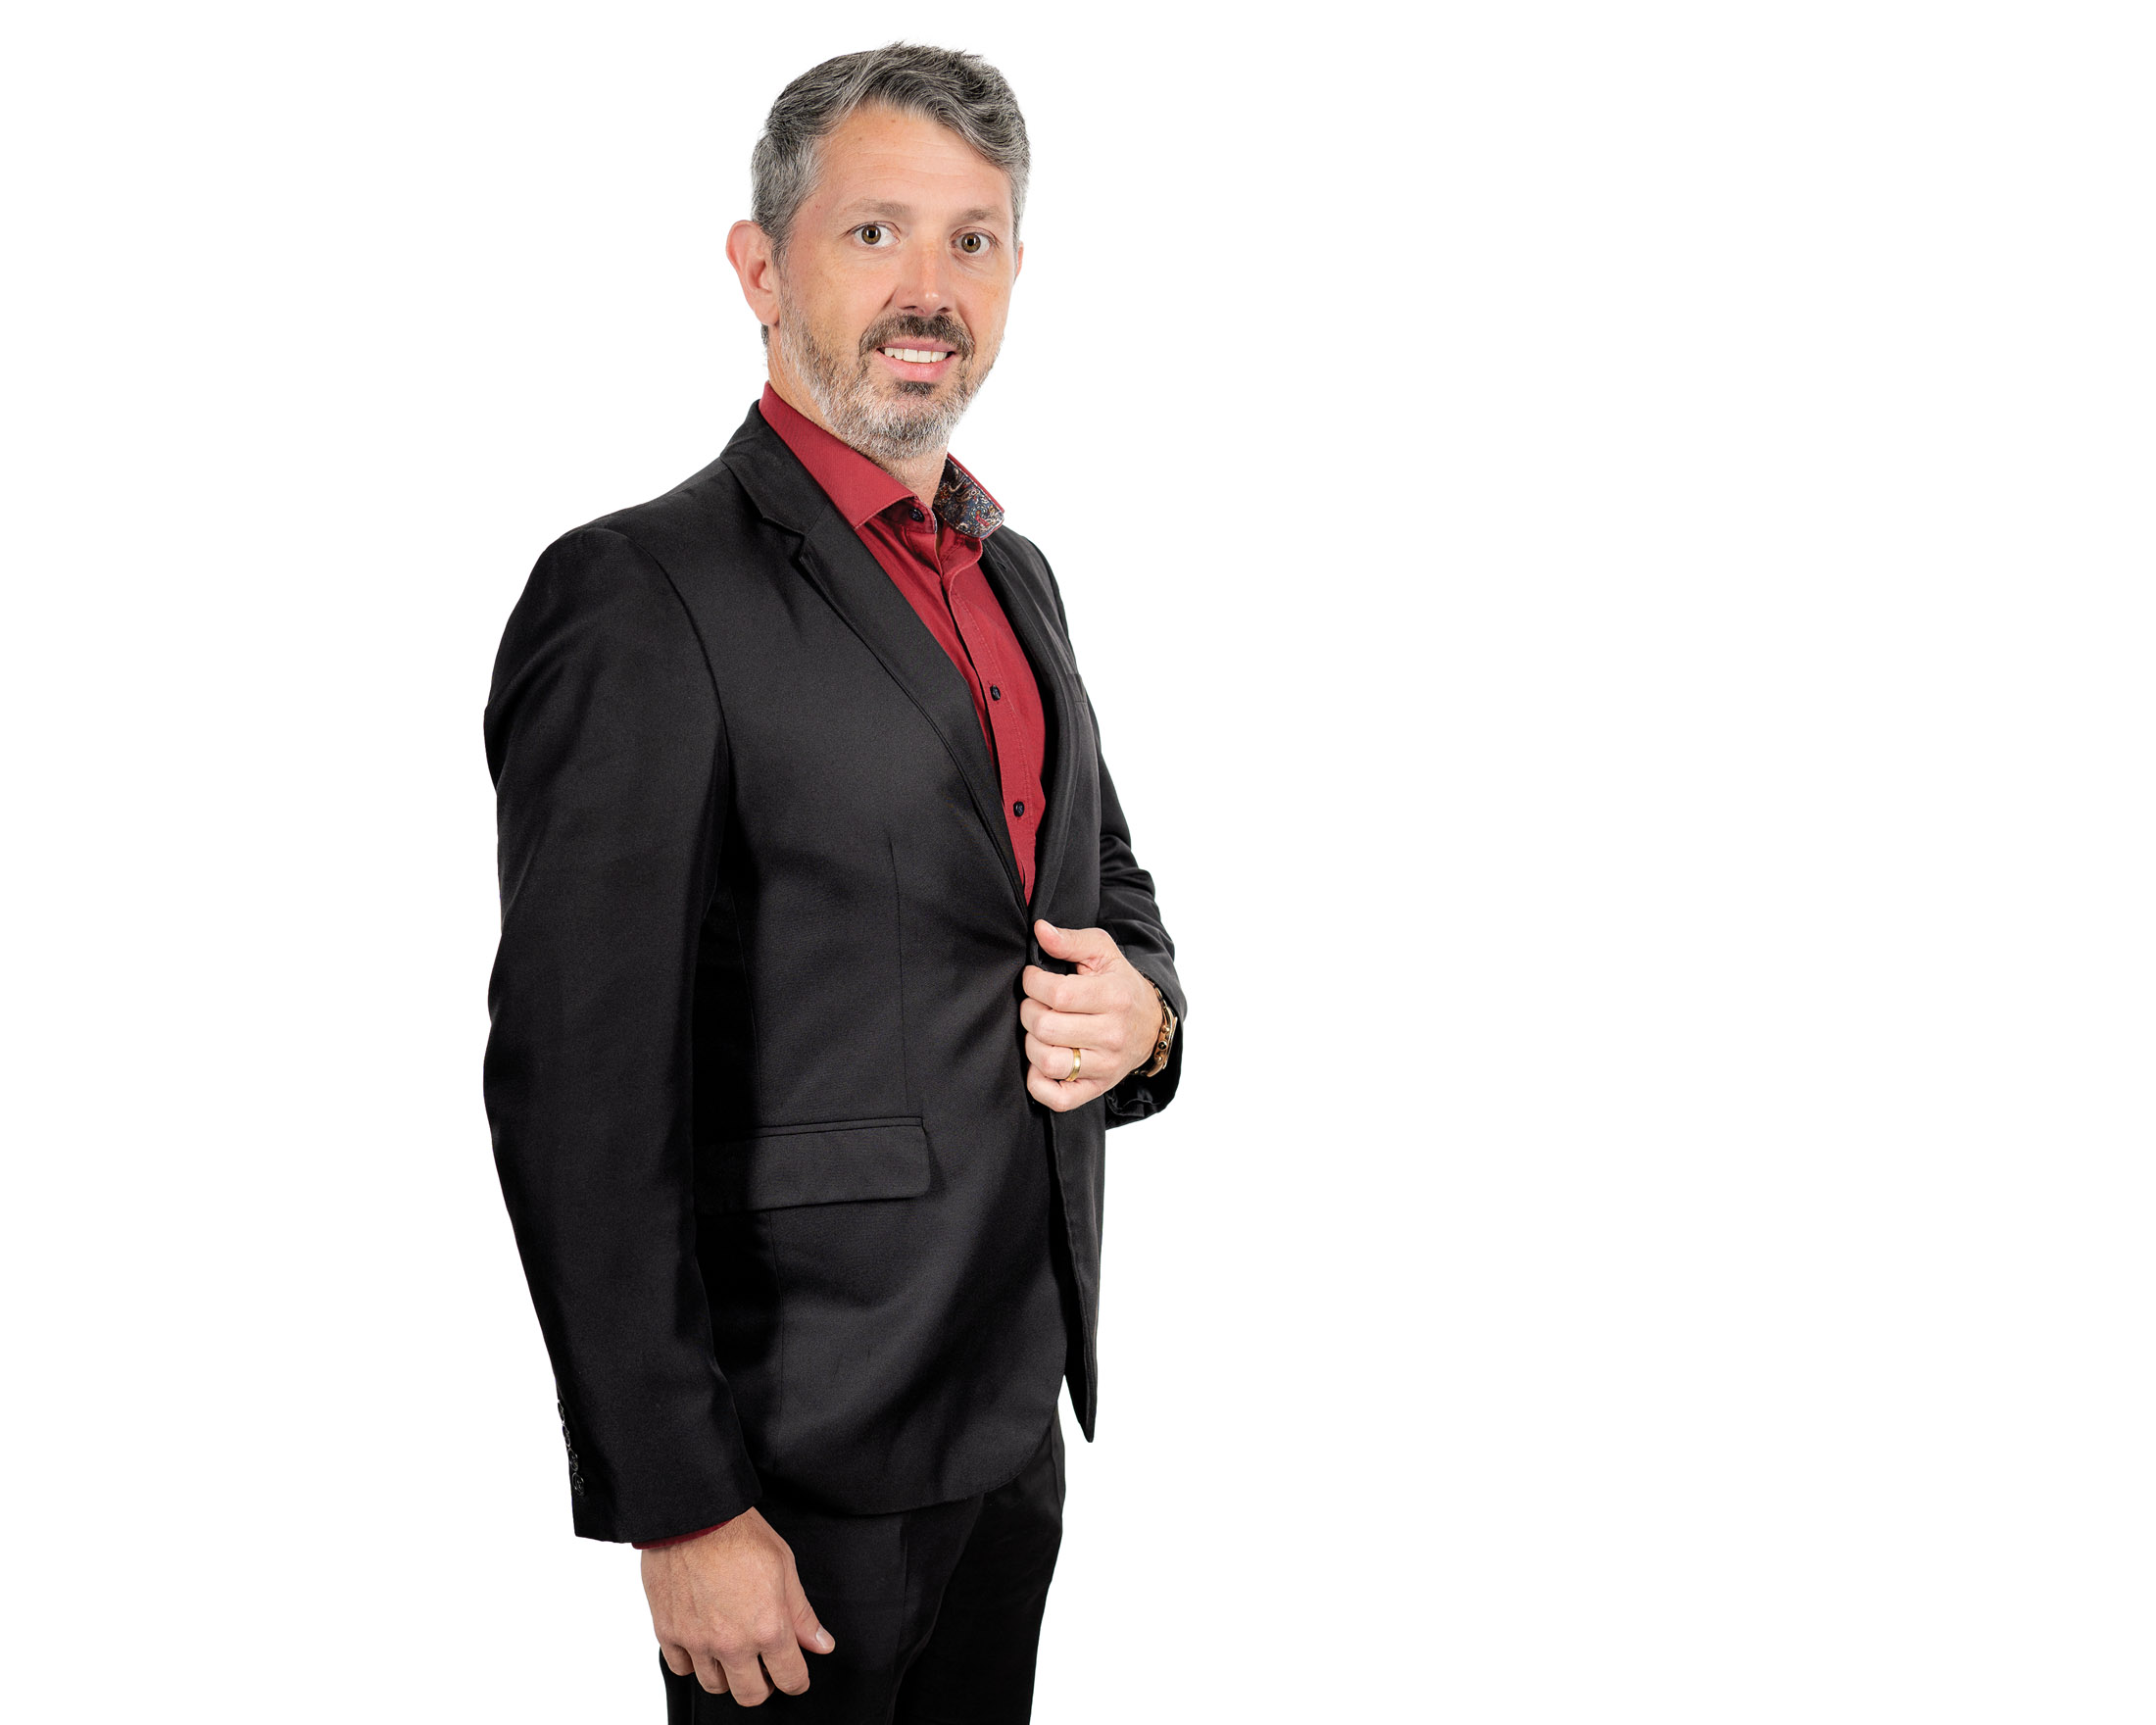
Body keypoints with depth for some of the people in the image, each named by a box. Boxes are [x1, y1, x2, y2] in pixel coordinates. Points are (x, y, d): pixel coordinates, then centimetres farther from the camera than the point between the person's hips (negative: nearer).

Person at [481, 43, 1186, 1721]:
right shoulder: (641, 593, -15)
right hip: (800, 1456, -7)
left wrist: (1141, 1008, -3)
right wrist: (681, 1509, -19)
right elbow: (581, 1091, -19)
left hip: (1019, 1407, 8)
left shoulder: (1014, 575, 11)